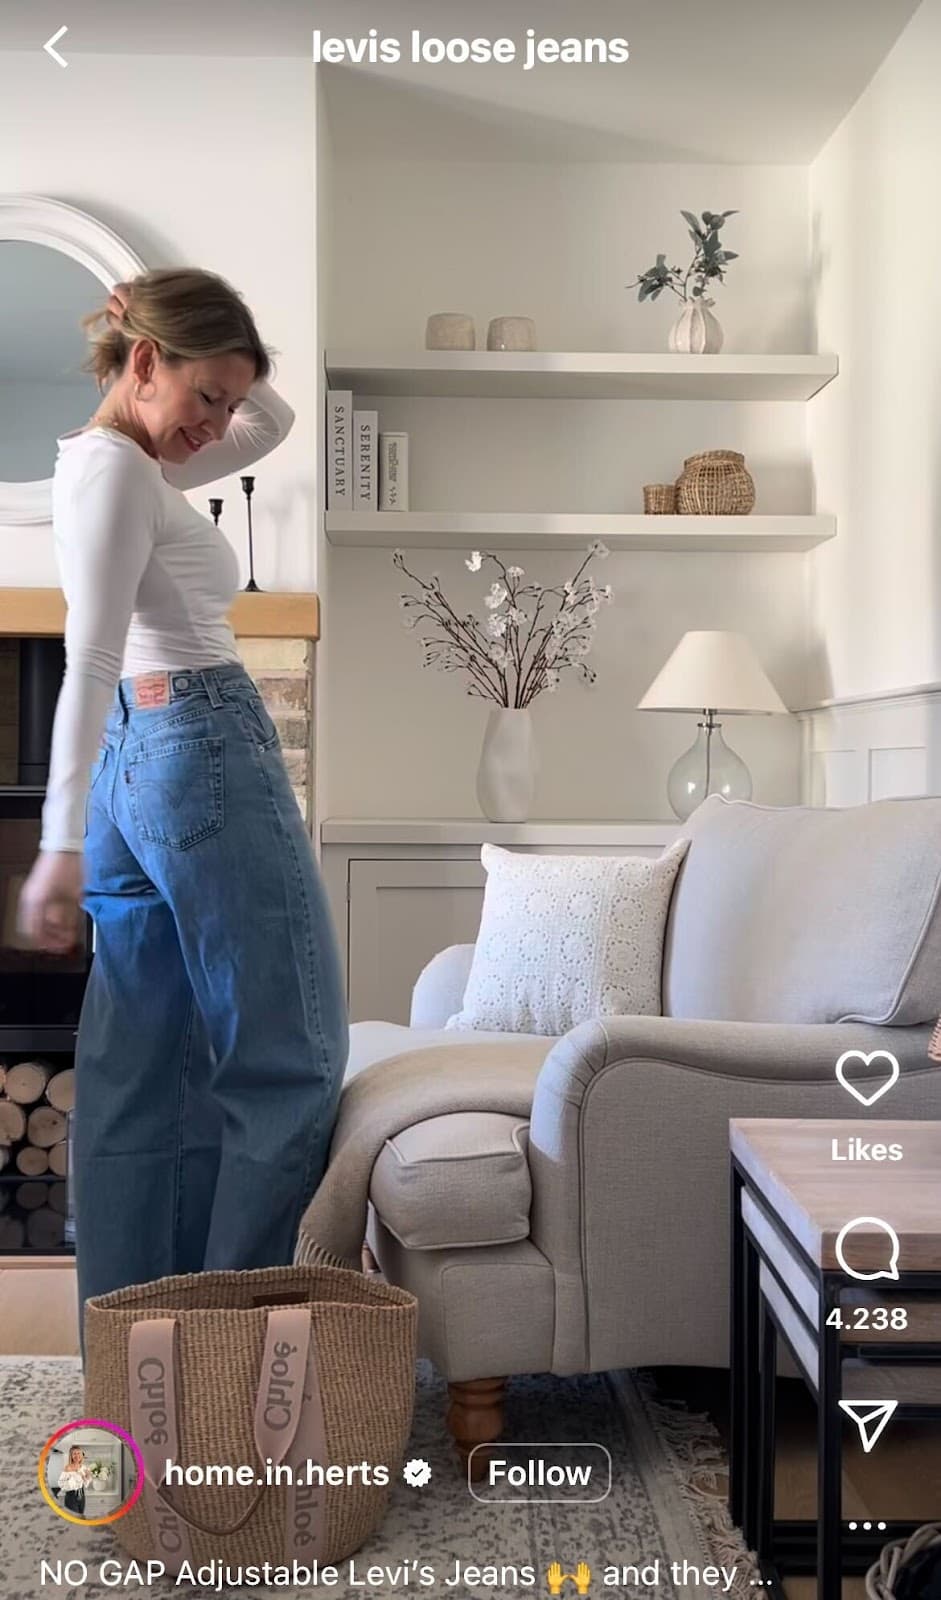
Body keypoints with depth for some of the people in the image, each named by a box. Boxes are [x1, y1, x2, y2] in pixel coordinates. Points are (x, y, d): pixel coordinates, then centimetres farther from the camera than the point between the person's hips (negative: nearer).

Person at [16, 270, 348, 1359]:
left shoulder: (120, 462, 18)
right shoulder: (117, 464, -11)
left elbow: (273, 421, 29)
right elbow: (90, 659, -19)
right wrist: (60, 843, -24)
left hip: (139, 763, 10)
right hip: (206, 754, -10)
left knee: (141, 1075, 9)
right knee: (287, 1057, -1)